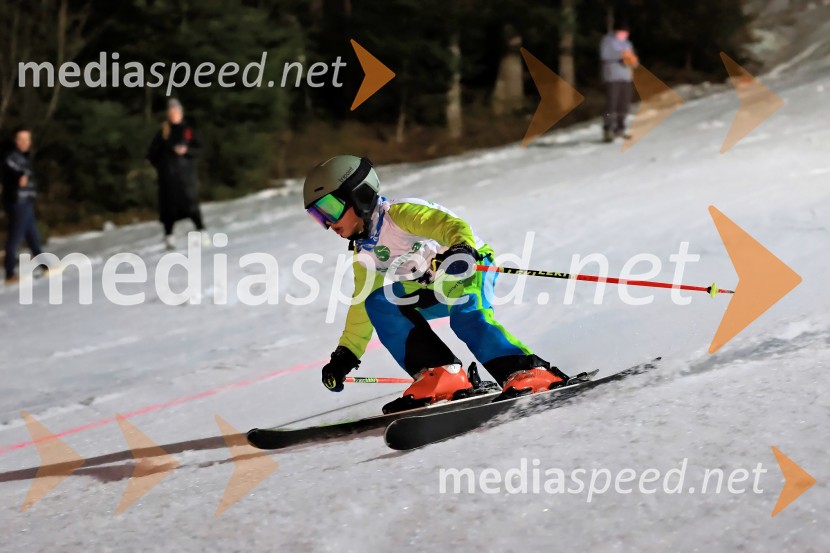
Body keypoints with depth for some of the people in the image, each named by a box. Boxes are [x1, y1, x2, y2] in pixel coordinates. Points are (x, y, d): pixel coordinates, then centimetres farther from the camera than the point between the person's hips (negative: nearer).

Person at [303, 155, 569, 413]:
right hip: (435, 290, 8)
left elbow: (454, 225, -31)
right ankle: (440, 376, -23)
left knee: (467, 317, -37)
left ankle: (527, 372, -39)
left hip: (472, 265, -8)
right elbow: (363, 304, 19)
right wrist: (345, 355, 16)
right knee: (378, 303, -14)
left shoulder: (398, 214, -18)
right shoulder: (363, 253, 7)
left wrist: (462, 249, -54)